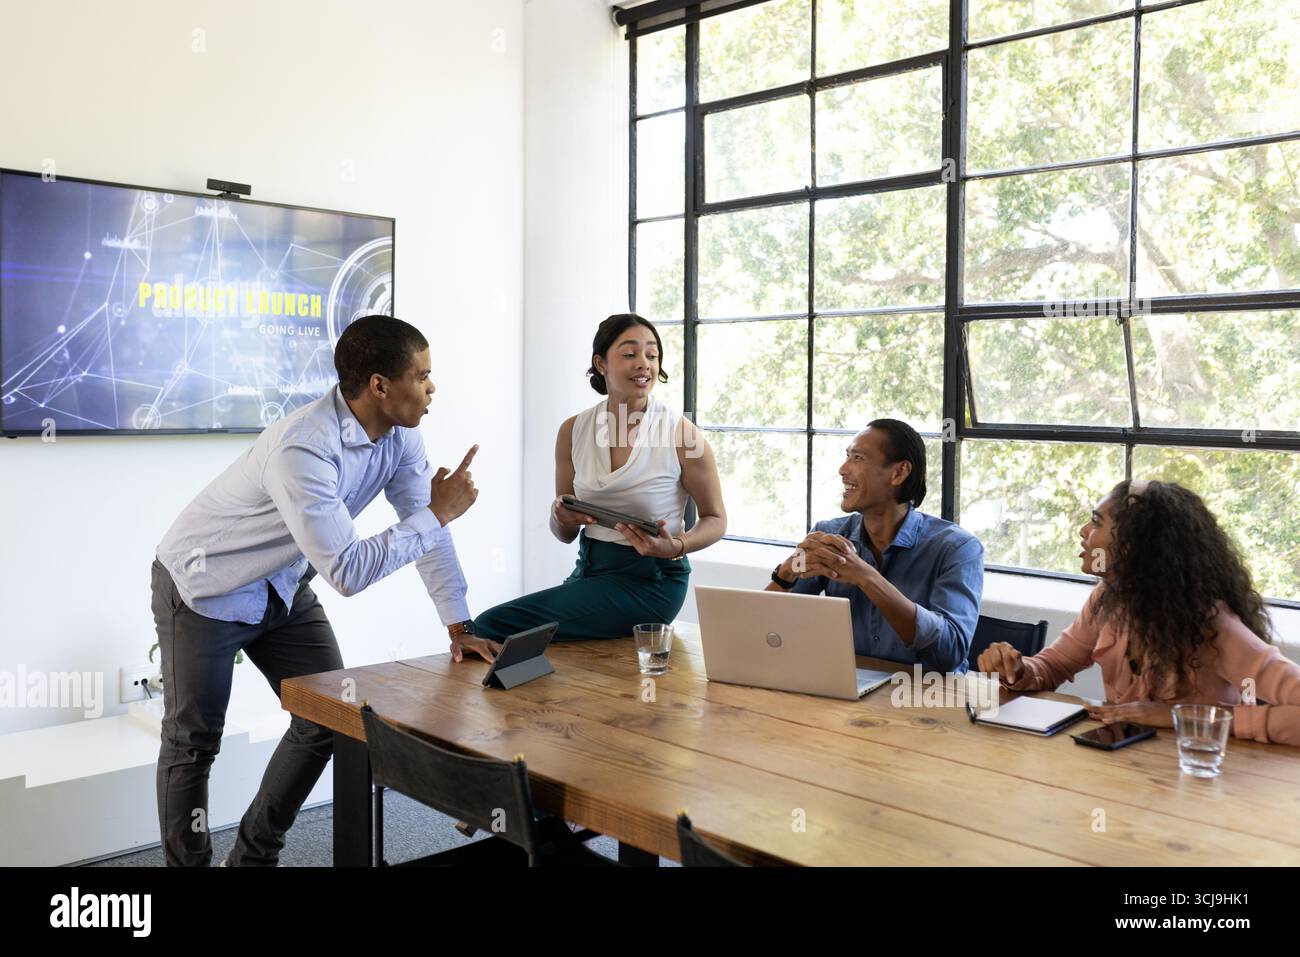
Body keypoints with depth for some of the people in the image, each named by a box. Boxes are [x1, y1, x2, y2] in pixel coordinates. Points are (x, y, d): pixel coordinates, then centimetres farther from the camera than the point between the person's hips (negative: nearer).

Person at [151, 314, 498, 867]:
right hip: (204, 590, -7)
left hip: (283, 590, 8)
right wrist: (438, 513, -30)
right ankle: (187, 863, 21)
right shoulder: (303, 450, -36)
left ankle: (255, 855, 24)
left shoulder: (400, 434, -12)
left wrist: (459, 625, -8)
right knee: (193, 741, 0)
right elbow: (348, 572, -35)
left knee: (329, 720, 6)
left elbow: (427, 526, -4)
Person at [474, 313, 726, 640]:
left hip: (648, 579, -5)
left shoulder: (681, 433, -12)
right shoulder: (573, 430, 2)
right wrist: (564, 517, -14)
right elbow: (564, 534, 11)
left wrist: (675, 547, -21)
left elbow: (715, 519, 0)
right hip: (588, 566, 5)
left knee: (490, 626, -17)